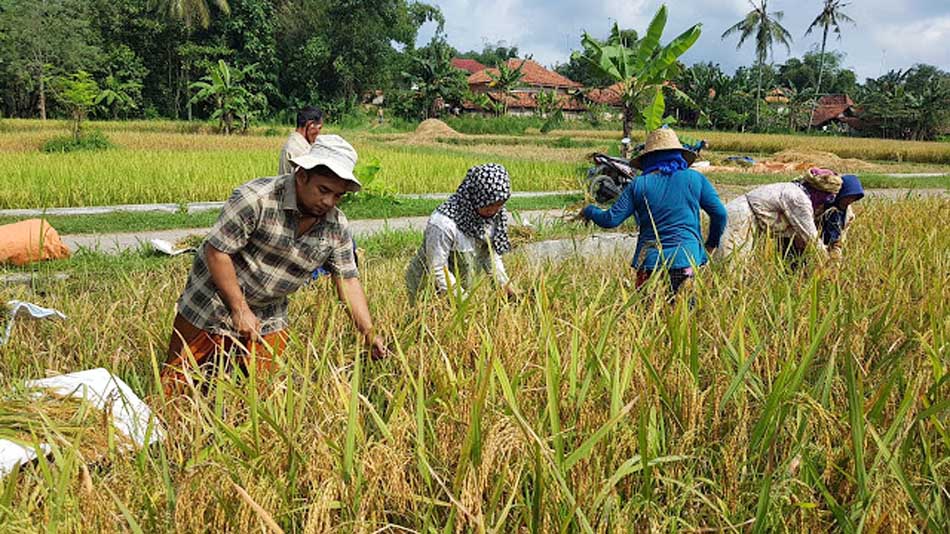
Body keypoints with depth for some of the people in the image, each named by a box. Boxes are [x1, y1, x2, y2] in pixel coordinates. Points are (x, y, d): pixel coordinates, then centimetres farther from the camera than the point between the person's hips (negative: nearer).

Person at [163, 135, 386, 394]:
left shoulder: (336, 226, -6)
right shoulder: (255, 198, -24)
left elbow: (348, 280, -3)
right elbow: (216, 251, -21)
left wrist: (370, 335, -12)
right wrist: (240, 310, -19)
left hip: (269, 318, 5)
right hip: (212, 303, -4)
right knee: (177, 383, 5)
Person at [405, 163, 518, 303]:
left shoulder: (493, 214, -11)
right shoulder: (443, 224, -32)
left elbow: (490, 252, 6)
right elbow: (438, 270, -26)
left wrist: (505, 283, -1)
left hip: (465, 288, 6)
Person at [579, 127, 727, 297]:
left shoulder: (638, 185, 3)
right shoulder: (695, 179, 6)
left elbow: (611, 220, 3)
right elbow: (720, 214, 6)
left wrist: (589, 211, 23)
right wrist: (711, 243, 22)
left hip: (650, 261, 0)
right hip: (686, 260, 0)